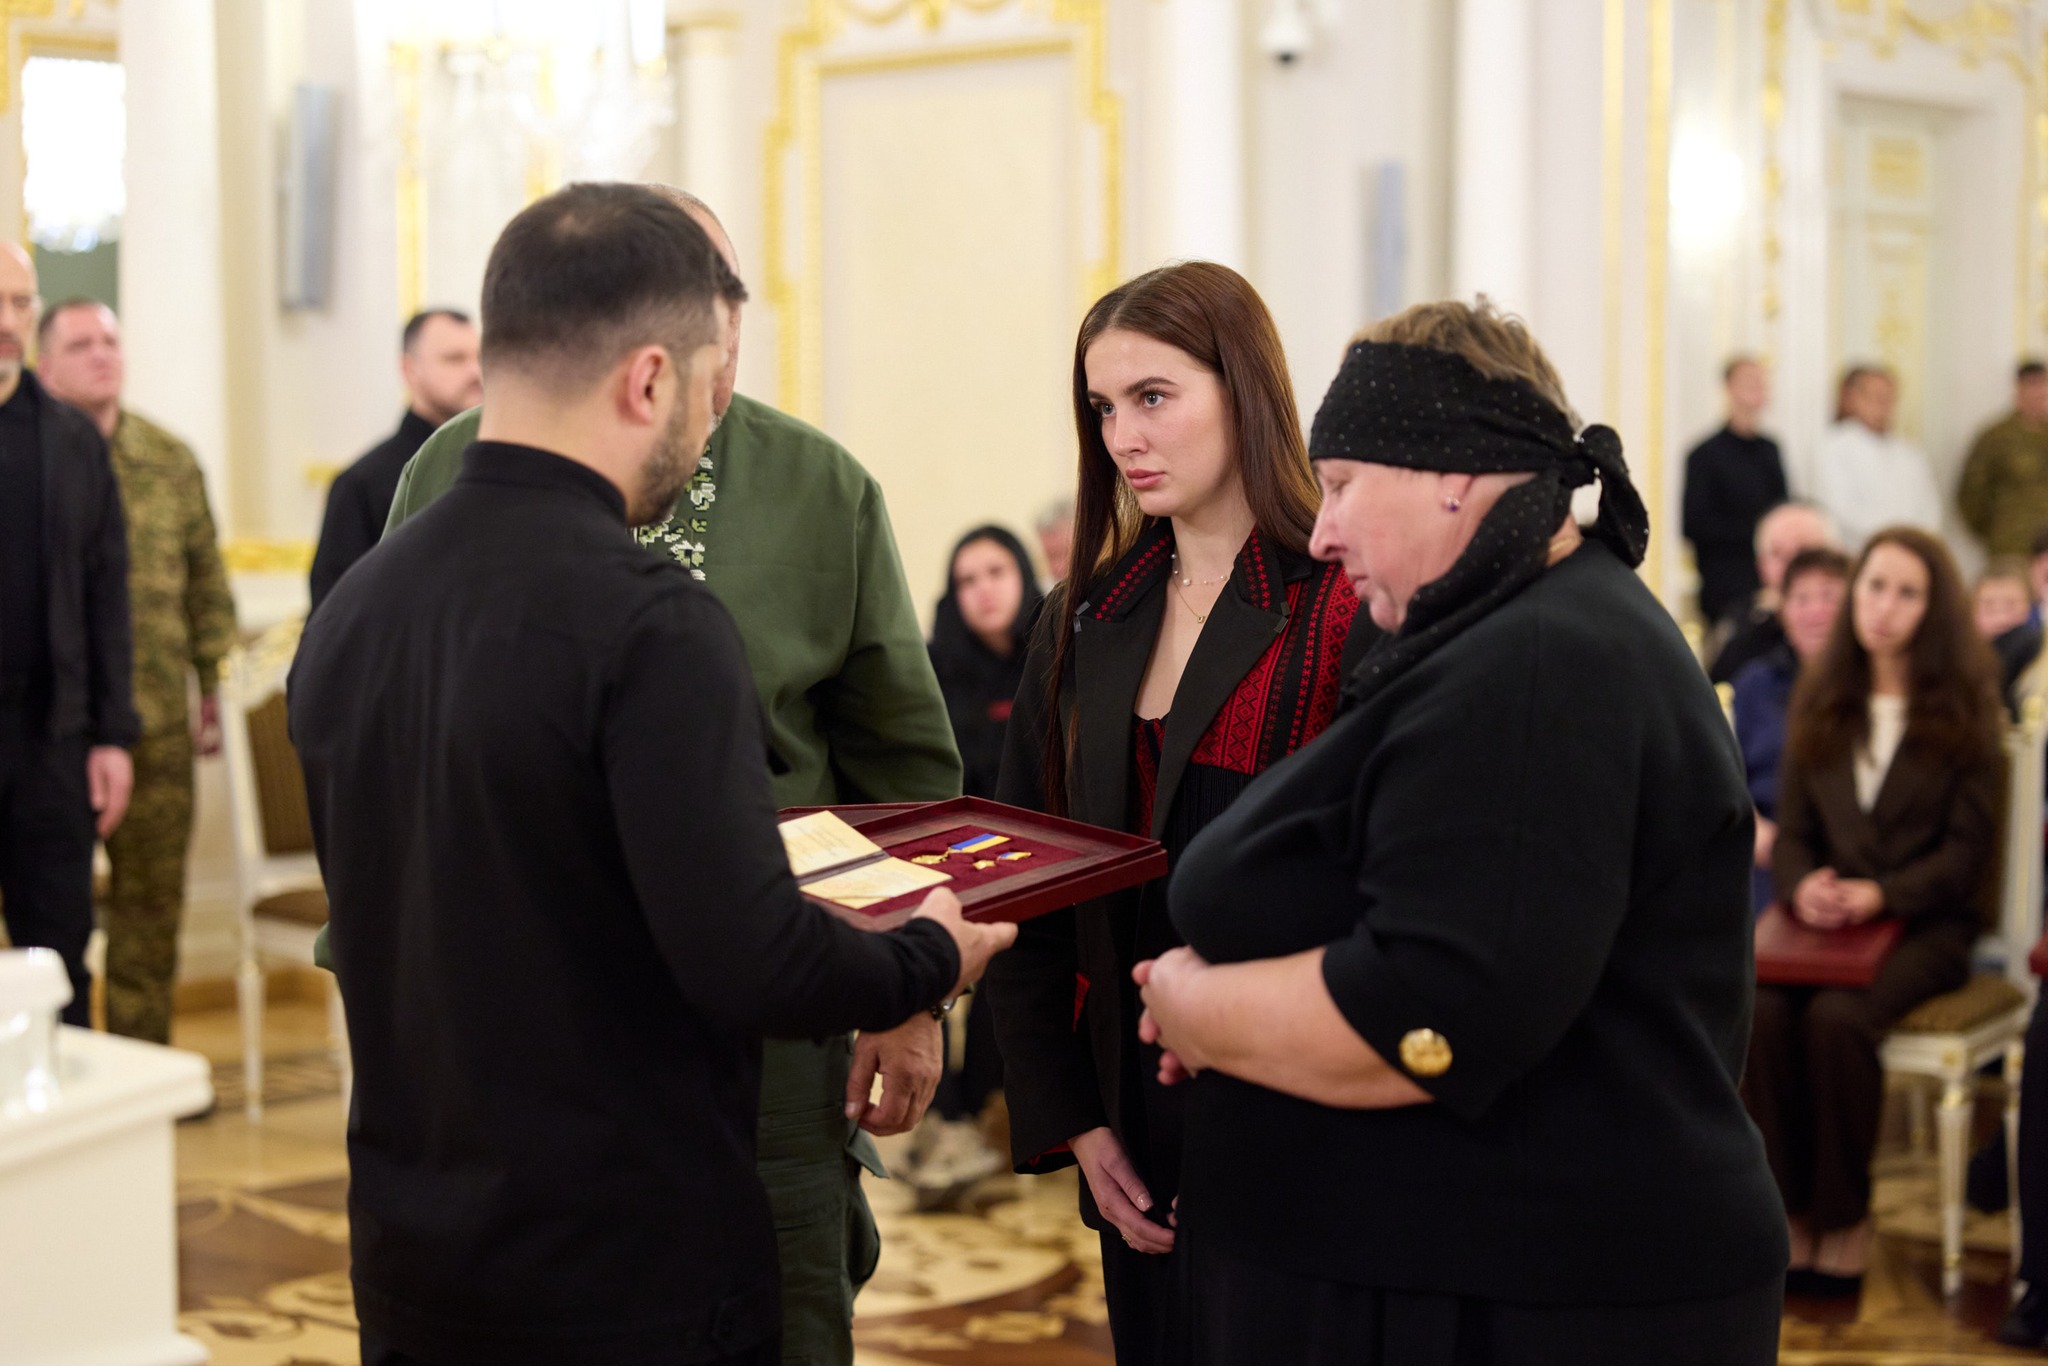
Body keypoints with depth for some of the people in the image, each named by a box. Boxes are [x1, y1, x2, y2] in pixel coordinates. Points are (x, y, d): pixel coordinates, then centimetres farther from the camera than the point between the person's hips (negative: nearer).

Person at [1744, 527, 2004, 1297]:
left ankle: (1845, 1218, -17)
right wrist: (1802, 886, -12)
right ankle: (1789, 1209, -18)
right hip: (1826, 918, 3)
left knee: (1837, 1016, -33)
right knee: (1760, 1010, -29)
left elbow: (1967, 849, -2)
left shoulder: (1965, 709, 2)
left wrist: (1880, 893, -18)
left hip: (1927, 923, -3)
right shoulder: (1819, 702, 13)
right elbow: (1791, 829, 11)